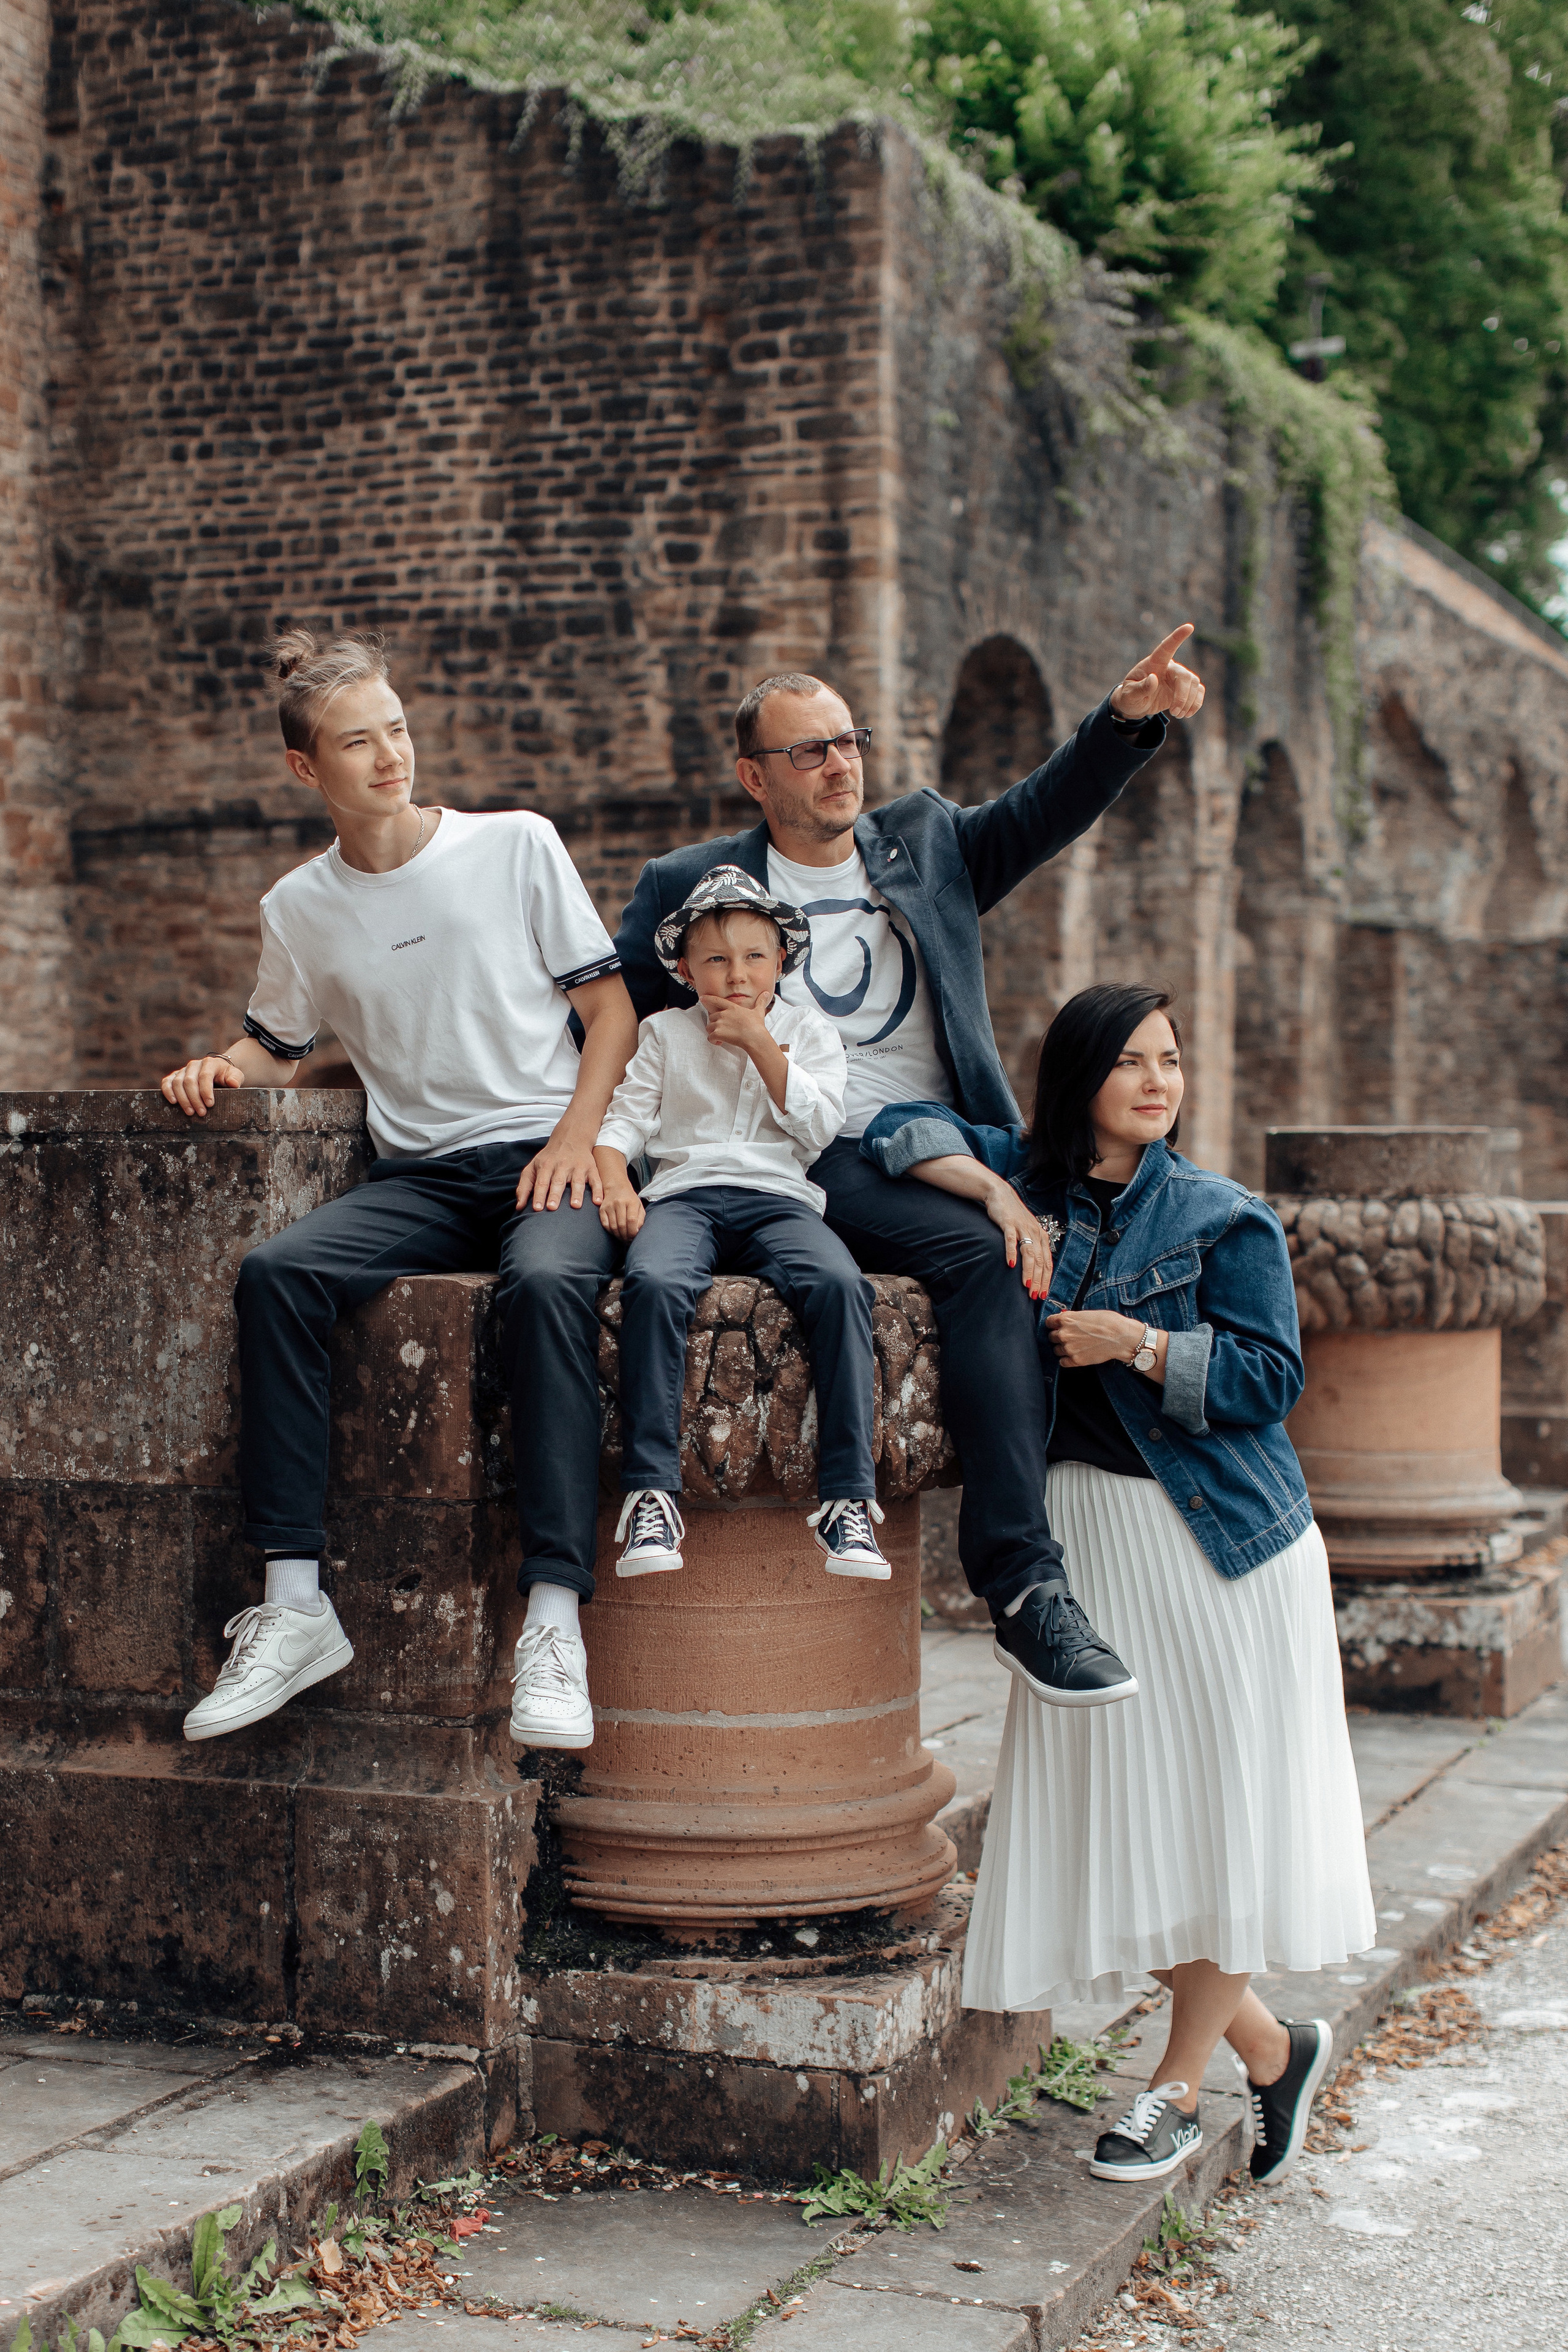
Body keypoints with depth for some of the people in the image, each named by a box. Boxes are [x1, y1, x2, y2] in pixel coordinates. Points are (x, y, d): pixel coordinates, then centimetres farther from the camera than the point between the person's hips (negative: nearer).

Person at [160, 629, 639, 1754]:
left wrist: (574, 1140, -8)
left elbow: (611, 1006, 6)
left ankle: (555, 1620, -39)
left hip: (543, 1155, -3)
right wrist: (224, 1067, 2)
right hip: (415, 1177, 3)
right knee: (276, 1271, -27)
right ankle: (296, 1605, -28)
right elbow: (280, 1043, 26)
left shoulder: (517, 845, 4)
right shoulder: (300, 909, 11)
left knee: (548, 1283, -37)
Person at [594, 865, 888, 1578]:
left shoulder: (809, 1032, 18)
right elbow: (626, 1115, 12)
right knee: (654, 1283, -37)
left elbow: (818, 1125, 4)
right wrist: (613, 1178, -8)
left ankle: (847, 1495, -32)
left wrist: (759, 1043, 0)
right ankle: (650, 1492, -35)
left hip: (778, 1197, 0)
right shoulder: (664, 1033, 20)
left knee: (839, 1284, -34)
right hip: (684, 1193, 0)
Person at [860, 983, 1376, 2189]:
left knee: (1215, 1802, 0)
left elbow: (1271, 1378, -6)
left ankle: (1181, 2083, 16)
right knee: (1115, 1807, 5)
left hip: (1217, 1540, -4)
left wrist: (1138, 1343, -14)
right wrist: (993, 1190, -6)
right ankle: (1272, 2048, 22)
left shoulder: (1227, 1219, -3)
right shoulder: (1034, 1178, 7)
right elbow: (904, 1129, 9)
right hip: (1081, 1532, 4)